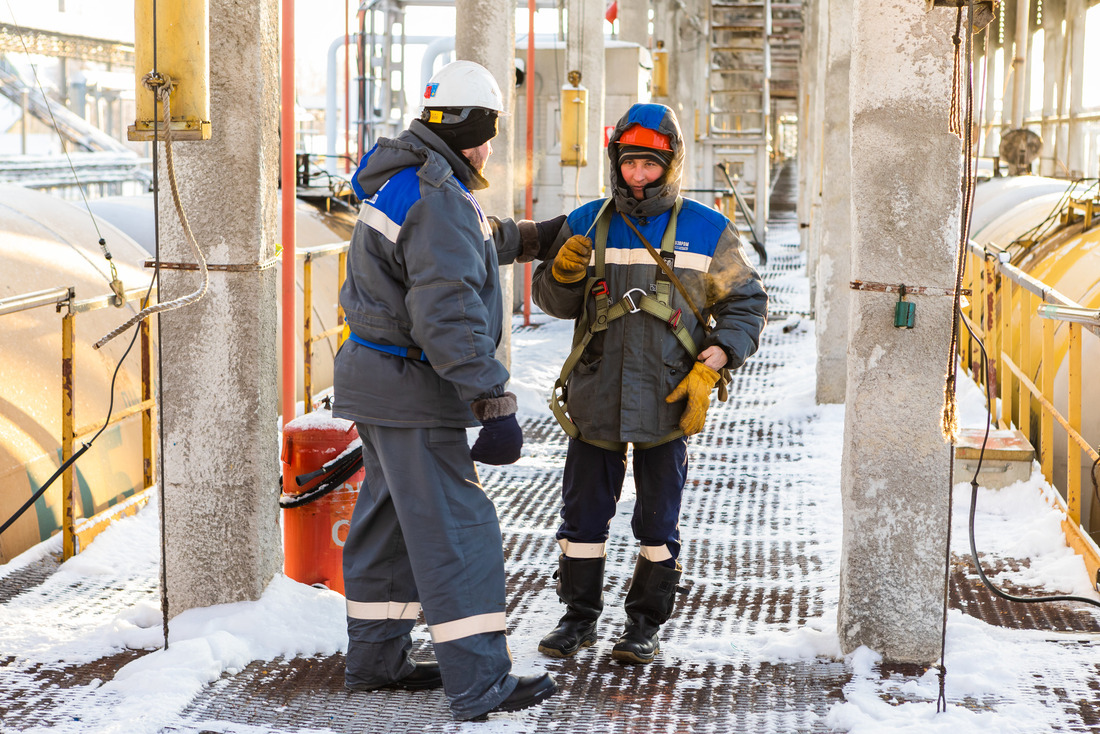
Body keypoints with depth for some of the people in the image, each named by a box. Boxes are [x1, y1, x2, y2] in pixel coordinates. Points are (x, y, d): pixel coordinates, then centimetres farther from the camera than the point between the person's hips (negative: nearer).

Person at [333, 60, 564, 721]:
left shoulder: (400, 180, 11)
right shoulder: (441, 201, -22)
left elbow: (475, 241, 31)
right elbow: (449, 317, -29)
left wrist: (536, 238, 42)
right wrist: (496, 403, -29)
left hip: (379, 374, 11)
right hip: (412, 391, -11)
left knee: (389, 521, 18)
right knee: (458, 531, -7)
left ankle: (375, 658, 29)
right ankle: (481, 686, -4)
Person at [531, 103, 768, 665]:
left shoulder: (707, 231, 0)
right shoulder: (586, 224, 5)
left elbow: (745, 305, 4)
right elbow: (553, 302, 12)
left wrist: (711, 367, -8)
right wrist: (564, 272, -11)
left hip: (668, 403, -2)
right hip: (595, 400, 2)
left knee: (658, 521, 7)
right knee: (584, 512, 8)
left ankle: (646, 623, 21)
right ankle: (579, 616, 23)